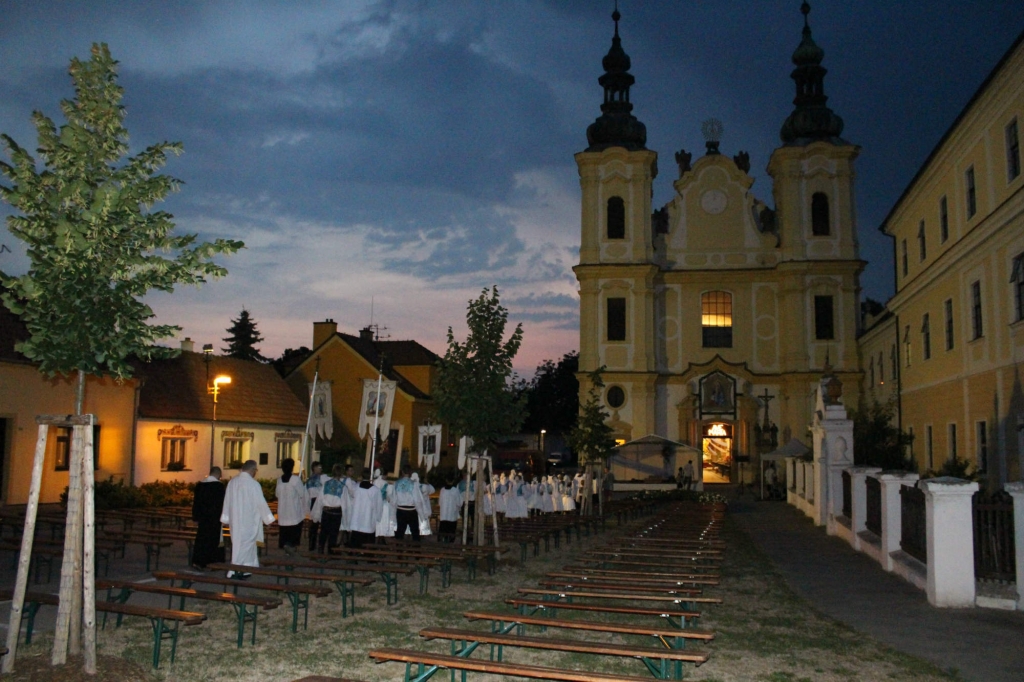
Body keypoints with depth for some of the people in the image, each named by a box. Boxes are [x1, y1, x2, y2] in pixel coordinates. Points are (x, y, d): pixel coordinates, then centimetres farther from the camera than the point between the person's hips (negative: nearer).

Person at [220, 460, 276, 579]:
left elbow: (227, 501, 8)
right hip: (248, 520, -7)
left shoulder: (232, 482, 2)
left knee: (239, 543, 16)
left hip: (235, 520, 7)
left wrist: (227, 518, 17)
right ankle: (235, 571, -2)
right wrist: (268, 518, -3)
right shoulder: (254, 484, -16)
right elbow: (261, 502, -13)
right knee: (244, 544, 0)